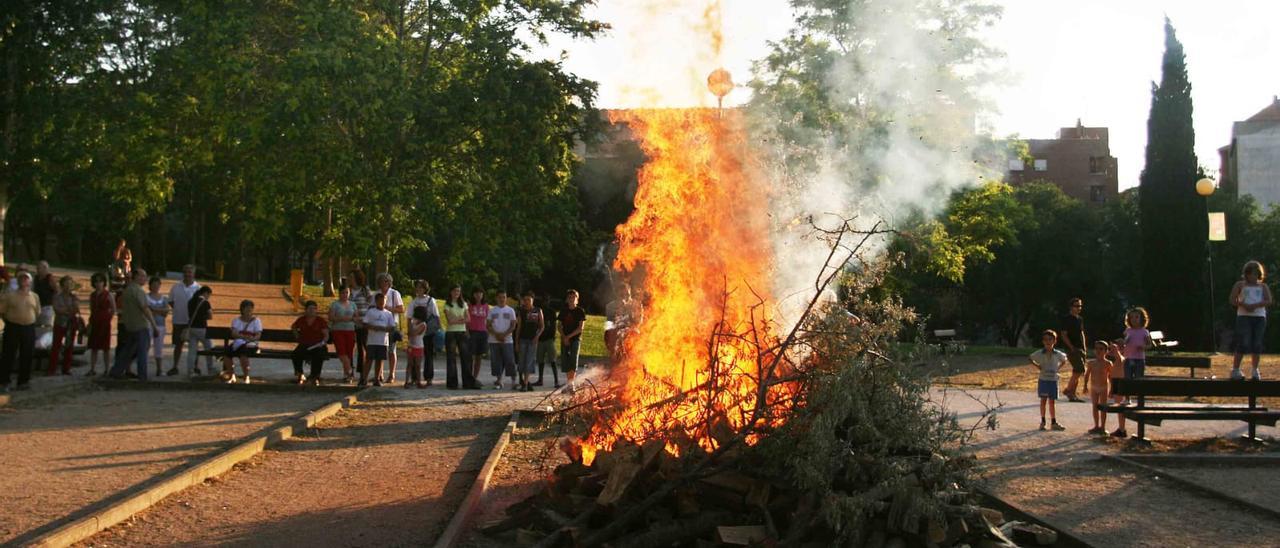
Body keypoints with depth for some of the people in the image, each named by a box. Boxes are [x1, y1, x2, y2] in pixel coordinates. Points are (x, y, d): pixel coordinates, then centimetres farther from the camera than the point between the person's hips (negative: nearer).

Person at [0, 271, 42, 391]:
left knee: (26, 356, 6)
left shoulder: (34, 296, 7)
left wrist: (28, 320, 10)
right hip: (12, 327, -4)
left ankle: (23, 382, 16)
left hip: (29, 328, 4)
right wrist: (10, 321, 3)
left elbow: (37, 313, 16)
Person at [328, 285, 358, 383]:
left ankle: (346, 375, 6)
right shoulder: (335, 304, 3)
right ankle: (350, 371, -6)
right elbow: (331, 318, -5)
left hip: (350, 331, 3)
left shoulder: (352, 304, 15)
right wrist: (341, 318, -17)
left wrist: (351, 318, -8)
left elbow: (356, 317, 14)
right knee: (341, 352, -15)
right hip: (338, 331, -3)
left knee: (349, 353, -2)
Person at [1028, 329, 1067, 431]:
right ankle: (1042, 422, 12)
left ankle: (1054, 423, 10)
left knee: (1052, 402, 6)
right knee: (1043, 401, 4)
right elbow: (1030, 359, 8)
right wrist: (1037, 366, -3)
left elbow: (1064, 359, 17)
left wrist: (1058, 368, 5)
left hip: (1053, 380, 1)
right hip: (1043, 380, -1)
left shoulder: (1057, 354, -2)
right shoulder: (1039, 353, -6)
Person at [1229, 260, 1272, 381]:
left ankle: (1255, 371, 6)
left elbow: (1269, 301, 1)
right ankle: (1235, 370, -7)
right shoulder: (1240, 285, 13)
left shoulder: (1263, 287, 16)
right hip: (1244, 317, -2)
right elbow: (1232, 300, 3)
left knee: (1257, 345, -2)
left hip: (1260, 317, 2)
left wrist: (1254, 305, -14)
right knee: (1243, 344, -11)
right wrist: (1244, 305, -13)